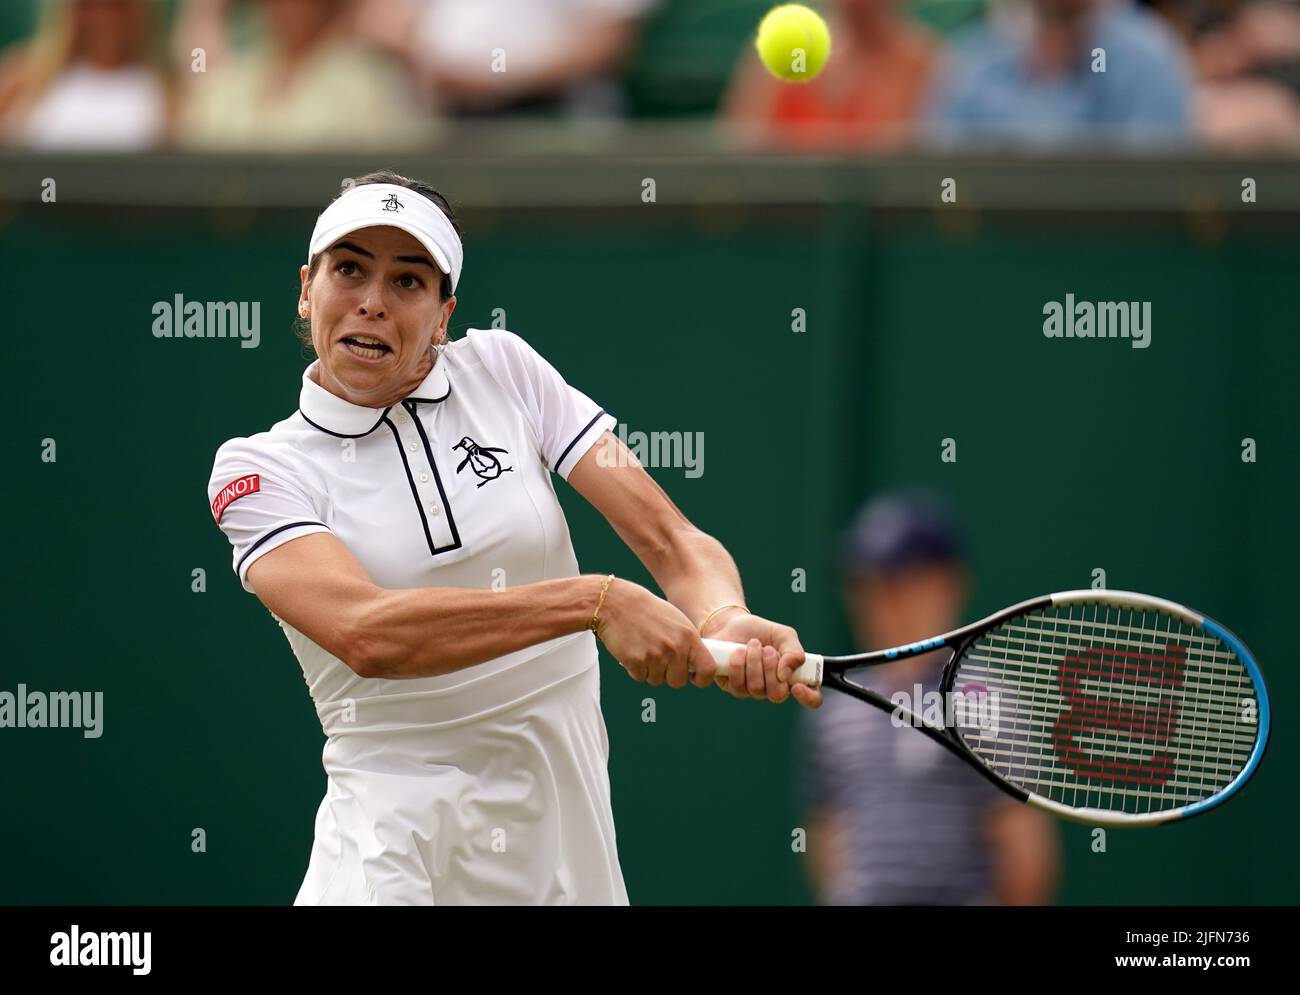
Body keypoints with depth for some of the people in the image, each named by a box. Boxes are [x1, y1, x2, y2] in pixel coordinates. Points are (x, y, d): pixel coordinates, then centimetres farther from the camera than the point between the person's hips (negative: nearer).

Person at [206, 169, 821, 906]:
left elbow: (670, 541, -2)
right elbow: (363, 633, -22)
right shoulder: (260, 468, -4)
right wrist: (597, 601, -30)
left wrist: (725, 620, -25)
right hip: (399, 839, -3)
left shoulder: (502, 370, 5)